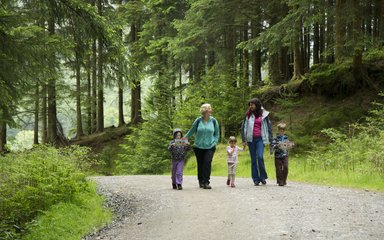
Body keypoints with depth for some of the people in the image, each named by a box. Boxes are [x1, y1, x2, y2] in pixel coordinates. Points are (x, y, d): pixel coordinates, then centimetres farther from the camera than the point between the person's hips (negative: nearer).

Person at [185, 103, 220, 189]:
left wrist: (214, 143, -1)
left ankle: (206, 182, -11)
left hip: (210, 147, 0)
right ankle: (201, 181, 23)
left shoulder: (213, 121, 0)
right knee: (200, 164, 6)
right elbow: (192, 131, 10)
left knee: (207, 163, -14)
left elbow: (217, 134, 10)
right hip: (199, 147, 0)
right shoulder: (198, 121, -4)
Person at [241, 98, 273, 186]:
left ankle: (263, 177, -2)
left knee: (260, 157, -17)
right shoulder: (248, 115, 6)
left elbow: (269, 127, 8)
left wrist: (270, 139, 4)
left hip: (260, 139, -2)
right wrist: (244, 140, 6)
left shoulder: (264, 114, 4)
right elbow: (243, 127, 10)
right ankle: (256, 179, 9)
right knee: (253, 159, 3)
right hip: (251, 139, 2)